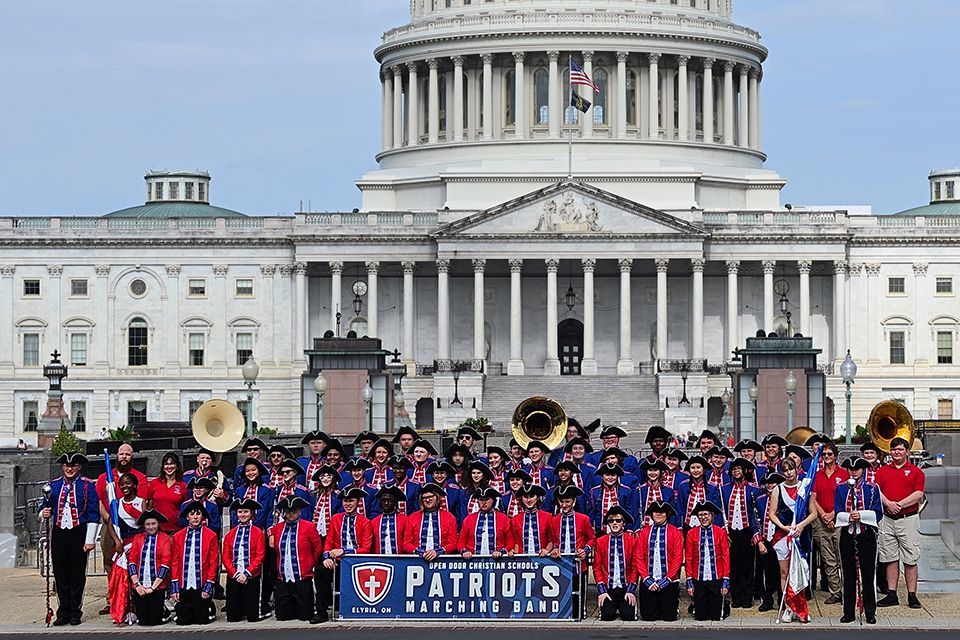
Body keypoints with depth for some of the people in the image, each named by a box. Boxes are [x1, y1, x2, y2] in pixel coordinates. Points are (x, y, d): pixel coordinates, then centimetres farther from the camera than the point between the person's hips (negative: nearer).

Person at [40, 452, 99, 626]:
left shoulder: (88, 486, 0)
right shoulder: (54, 486, 10)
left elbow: (93, 515, -3)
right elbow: (44, 508, 16)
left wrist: (90, 540, -8)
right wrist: (44, 513, -10)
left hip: (79, 534, -3)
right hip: (59, 534, 3)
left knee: (77, 575, 2)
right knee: (60, 575, 3)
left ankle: (75, 612, 10)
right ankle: (63, 613, 10)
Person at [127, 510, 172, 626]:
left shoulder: (165, 539, 1)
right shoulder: (137, 538, 9)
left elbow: (165, 563, -5)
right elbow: (131, 561, 4)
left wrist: (153, 586, -11)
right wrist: (137, 584, -8)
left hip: (157, 586, -2)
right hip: (139, 587, 2)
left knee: (154, 621, -3)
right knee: (142, 621, 0)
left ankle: (165, 611, 24)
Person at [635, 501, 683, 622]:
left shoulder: (675, 532, 0)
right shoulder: (644, 533, 6)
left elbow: (678, 558, -4)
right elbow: (639, 557, 4)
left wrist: (667, 579, -11)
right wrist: (646, 579, -8)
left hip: (668, 581, -2)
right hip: (648, 582, 2)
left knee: (669, 617, -1)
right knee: (647, 617, -1)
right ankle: (655, 607, 29)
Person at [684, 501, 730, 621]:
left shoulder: (721, 532, 0)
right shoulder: (691, 533, 1)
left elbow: (726, 557, 1)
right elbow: (688, 558, 4)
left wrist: (726, 581, -3)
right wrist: (689, 582, 0)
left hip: (716, 579, -1)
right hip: (698, 580, 1)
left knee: (716, 616, 2)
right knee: (700, 616, 2)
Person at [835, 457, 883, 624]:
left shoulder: (872, 488, 3)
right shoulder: (841, 489, 8)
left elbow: (878, 513, -2)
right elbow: (838, 512, 4)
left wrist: (861, 515, -17)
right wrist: (848, 516, -16)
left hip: (867, 535, -2)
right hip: (847, 534, 2)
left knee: (868, 574, 0)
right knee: (848, 575, 4)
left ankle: (870, 612, 5)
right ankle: (849, 612, 9)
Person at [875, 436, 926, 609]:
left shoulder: (916, 471, 5)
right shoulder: (882, 471, 13)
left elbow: (919, 494, -5)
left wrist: (899, 504, -14)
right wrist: (888, 503, -15)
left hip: (908, 518, -3)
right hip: (887, 519, 3)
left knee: (910, 559, -3)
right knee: (890, 559, 5)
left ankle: (912, 596, 0)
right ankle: (891, 595, 9)